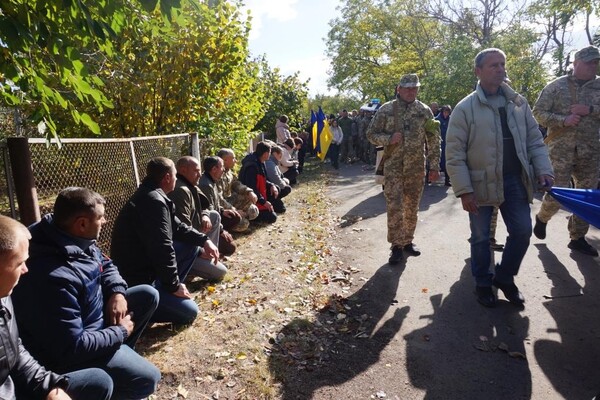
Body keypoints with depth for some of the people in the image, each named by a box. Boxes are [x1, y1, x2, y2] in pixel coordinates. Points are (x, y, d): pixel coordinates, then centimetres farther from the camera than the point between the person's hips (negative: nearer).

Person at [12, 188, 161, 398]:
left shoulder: (78, 241, -8)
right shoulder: (54, 277, -36)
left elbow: (106, 265, 12)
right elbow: (72, 348, -32)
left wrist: (118, 292, -9)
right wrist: (120, 332, -18)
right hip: (68, 351, -9)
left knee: (148, 295, 4)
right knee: (147, 379, -16)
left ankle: (119, 353, 12)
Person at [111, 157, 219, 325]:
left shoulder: (149, 196, 9)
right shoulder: (154, 201, -25)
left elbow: (177, 227, 17)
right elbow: (162, 249, -27)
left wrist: (204, 240, 4)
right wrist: (173, 285, -16)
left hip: (145, 264, 10)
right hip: (136, 279, -10)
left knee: (192, 246, 13)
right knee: (189, 312, -9)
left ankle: (164, 292, 13)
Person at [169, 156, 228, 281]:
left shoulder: (189, 186, 8)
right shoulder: (180, 191, -24)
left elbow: (204, 205, 21)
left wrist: (205, 215, -4)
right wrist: (199, 251, -17)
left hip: (185, 236, 10)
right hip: (179, 247, -10)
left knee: (215, 215, 12)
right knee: (220, 271, -7)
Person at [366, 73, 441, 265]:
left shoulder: (424, 110, 4)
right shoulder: (386, 109, -1)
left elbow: (434, 140, 5)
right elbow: (371, 134, 3)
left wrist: (435, 166, 0)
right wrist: (389, 139, -16)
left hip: (416, 167, 2)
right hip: (393, 167, -2)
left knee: (412, 207, 10)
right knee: (394, 207, -5)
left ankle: (408, 241, 26)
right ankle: (397, 246, 4)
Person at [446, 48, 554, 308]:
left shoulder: (518, 103, 7)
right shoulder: (465, 108, -8)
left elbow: (534, 140, 11)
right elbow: (455, 154, -10)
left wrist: (543, 170, -4)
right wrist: (464, 190, -15)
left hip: (515, 181, 4)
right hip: (481, 184, -4)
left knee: (522, 232, 7)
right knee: (480, 237, 8)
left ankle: (505, 278, 30)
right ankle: (483, 283, 29)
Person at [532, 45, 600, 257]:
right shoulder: (556, 86, 1)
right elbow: (538, 112, -3)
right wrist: (563, 120, -15)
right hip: (561, 150, -3)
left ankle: (578, 238, 19)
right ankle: (542, 218, 27)